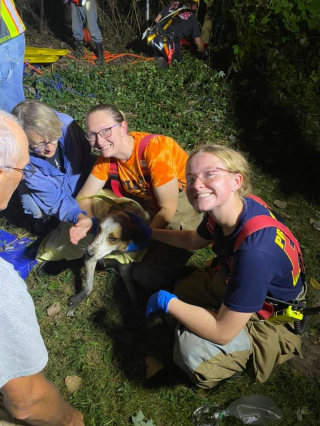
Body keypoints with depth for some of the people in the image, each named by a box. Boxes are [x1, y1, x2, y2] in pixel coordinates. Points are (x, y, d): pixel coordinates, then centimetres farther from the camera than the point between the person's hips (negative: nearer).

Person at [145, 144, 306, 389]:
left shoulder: (254, 251, -42)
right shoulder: (221, 210, -17)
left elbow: (223, 332, -32)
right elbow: (195, 240, 10)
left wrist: (166, 302, -21)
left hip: (268, 319, -7)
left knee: (193, 349, -24)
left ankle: (242, 359, 7)